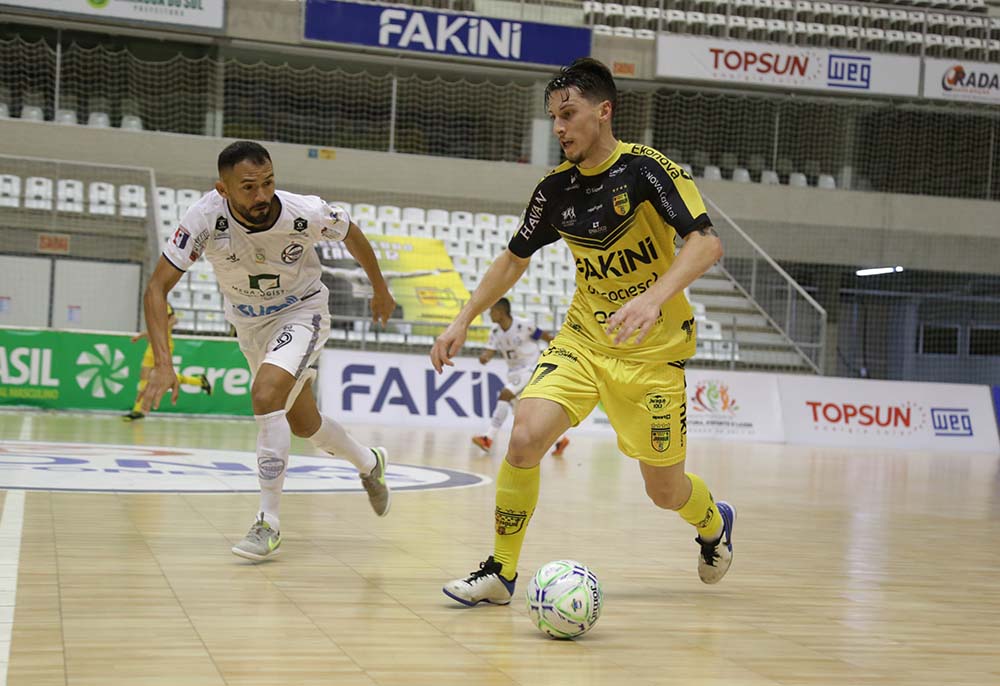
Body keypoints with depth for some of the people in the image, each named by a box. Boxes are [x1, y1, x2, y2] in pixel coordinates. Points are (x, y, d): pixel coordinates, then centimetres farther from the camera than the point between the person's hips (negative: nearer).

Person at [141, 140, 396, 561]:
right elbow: (157, 287, -26)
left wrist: (380, 289, 8)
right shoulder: (206, 219, -30)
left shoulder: (305, 214, -30)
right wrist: (163, 364, -36)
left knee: (266, 396, -28)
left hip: (301, 310, -3)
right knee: (304, 425, 16)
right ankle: (369, 463, 46)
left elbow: (351, 234, -7)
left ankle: (269, 524, -17)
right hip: (249, 322, 3)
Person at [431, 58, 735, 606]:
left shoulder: (646, 169, -15)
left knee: (664, 491, 4)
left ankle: (714, 525, 42)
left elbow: (706, 242, -25)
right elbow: (514, 258, 15)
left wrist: (653, 299, -41)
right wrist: (463, 321, 9)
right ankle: (500, 572, -4)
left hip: (653, 350, -4)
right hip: (583, 339, 4)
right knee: (526, 434, -21)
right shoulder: (555, 189, 1)